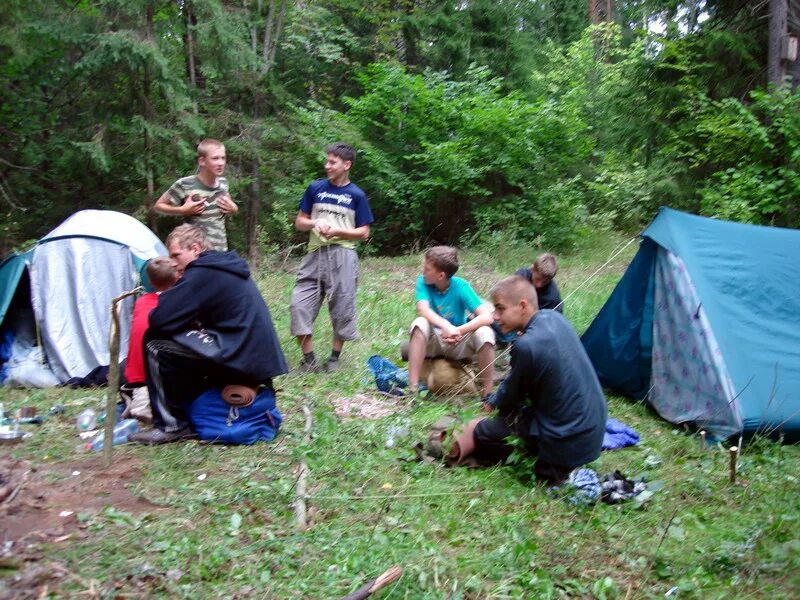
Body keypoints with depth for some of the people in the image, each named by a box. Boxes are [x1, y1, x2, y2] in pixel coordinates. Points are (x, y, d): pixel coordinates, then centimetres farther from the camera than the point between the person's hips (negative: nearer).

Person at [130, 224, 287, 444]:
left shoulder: (201, 273, -11)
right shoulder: (229, 266, 17)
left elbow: (159, 320, -15)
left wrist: (165, 299, 7)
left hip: (241, 360, -10)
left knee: (155, 342, -6)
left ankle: (171, 425, 0)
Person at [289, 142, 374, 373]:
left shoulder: (356, 195, 2)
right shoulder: (315, 188, 8)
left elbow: (364, 233, 2)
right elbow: (299, 221, 12)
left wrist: (337, 231, -12)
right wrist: (314, 224, -9)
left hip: (342, 257, -2)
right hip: (315, 255, 2)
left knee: (341, 309, 3)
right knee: (299, 305, -5)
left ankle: (334, 359, 20)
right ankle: (309, 360, 5)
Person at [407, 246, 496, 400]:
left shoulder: (460, 286, -17)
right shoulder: (423, 282, -13)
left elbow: (487, 317, -27)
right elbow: (423, 310, -31)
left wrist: (457, 331, -40)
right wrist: (447, 326, -48)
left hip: (458, 344, 0)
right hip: (432, 342, 1)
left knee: (484, 332, -29)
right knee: (420, 323, -31)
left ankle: (487, 395, -22)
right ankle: (412, 387, -32)